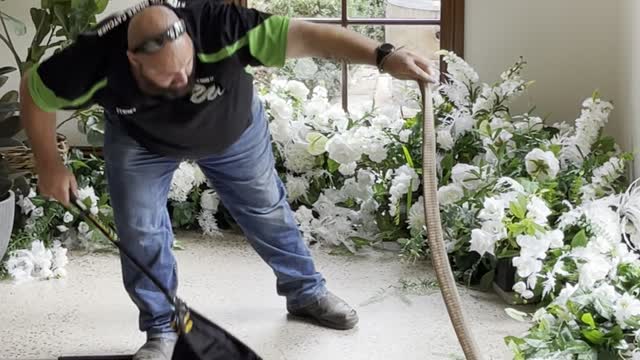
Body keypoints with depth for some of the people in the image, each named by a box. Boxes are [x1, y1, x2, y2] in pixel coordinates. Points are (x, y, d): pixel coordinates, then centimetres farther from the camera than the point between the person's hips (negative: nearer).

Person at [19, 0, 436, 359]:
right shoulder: (97, 59, -40)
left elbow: (305, 35, -49)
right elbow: (34, 93, -20)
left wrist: (383, 55, -59)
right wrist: (50, 165, -17)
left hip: (231, 127, 0)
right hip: (140, 139, 0)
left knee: (268, 210, 13)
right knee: (140, 232, -4)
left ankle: (307, 292, 34)